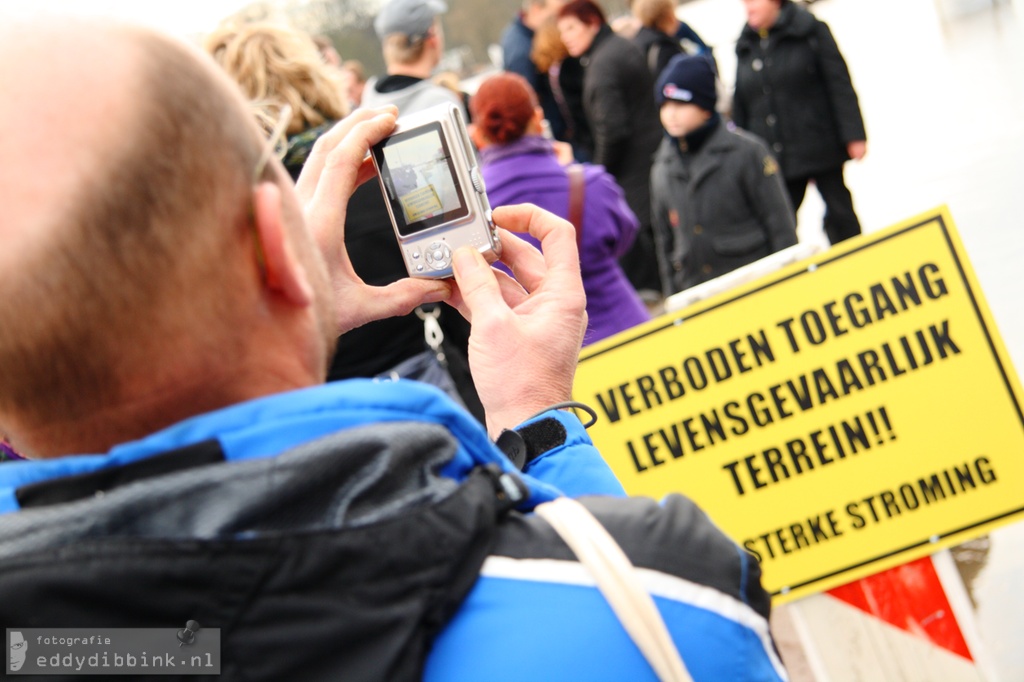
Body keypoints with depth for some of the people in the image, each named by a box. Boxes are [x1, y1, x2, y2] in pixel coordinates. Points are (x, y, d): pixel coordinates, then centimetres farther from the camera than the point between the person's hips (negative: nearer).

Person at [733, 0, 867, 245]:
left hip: (821, 149, -3)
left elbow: (840, 83, -6)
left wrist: (853, 136, -13)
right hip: (773, 159, 3)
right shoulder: (745, 47, 10)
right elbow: (740, 110, 11)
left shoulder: (810, 30, -1)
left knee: (840, 215, 5)